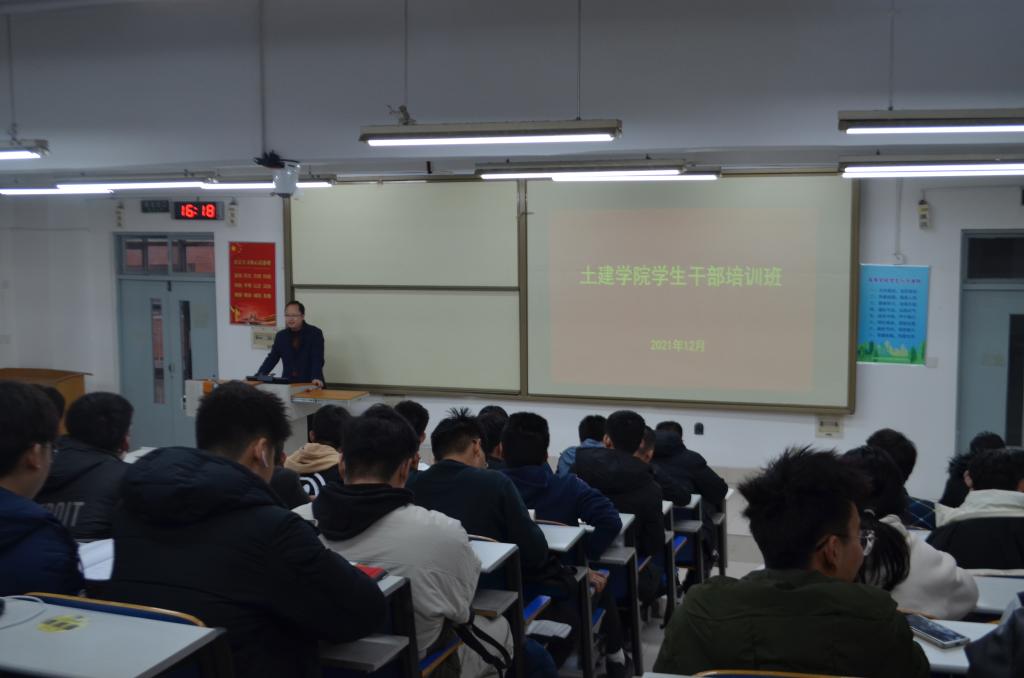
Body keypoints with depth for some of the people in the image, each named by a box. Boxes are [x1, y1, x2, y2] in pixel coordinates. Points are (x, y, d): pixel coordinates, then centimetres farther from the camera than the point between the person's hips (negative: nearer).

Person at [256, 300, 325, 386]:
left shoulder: (315, 333, -2)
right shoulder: (281, 335, 11)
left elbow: (317, 359, -13)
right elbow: (272, 359, 11)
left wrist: (316, 378, -29)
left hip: (309, 383, -3)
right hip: (288, 383, 3)